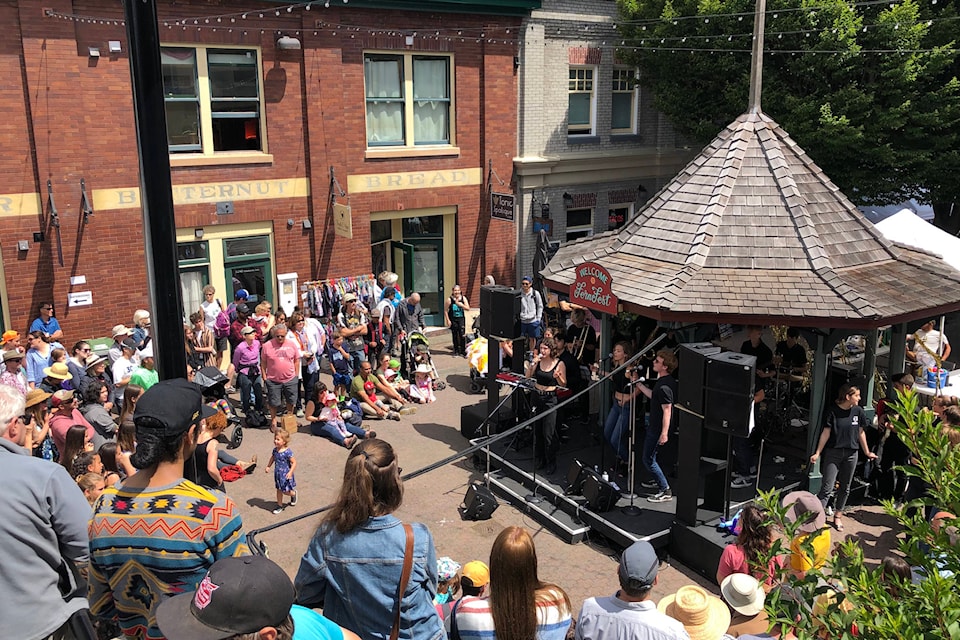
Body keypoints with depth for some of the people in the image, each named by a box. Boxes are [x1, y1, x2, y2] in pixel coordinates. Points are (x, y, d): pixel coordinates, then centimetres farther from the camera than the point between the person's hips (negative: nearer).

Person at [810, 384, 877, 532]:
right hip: (833, 453, -4)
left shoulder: (858, 411, 0)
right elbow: (826, 432, -6)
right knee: (827, 488, -8)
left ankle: (838, 516, 28)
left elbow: (860, 432, 11)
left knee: (845, 487, 13)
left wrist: (867, 452, 17)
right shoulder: (832, 410, -10)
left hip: (851, 454, 4)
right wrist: (817, 453, -8)